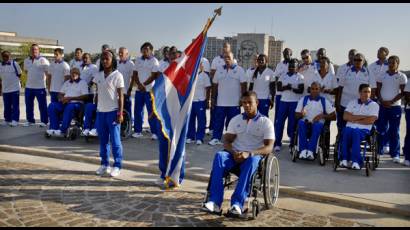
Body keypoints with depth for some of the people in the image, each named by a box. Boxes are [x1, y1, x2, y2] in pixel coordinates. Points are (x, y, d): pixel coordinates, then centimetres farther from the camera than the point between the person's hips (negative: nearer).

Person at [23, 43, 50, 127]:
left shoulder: (43, 60, -7)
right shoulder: (26, 61, 10)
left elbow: (48, 72, -6)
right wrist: (31, 78, 17)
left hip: (40, 87, -6)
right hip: (28, 86, 6)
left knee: (42, 105, 0)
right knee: (29, 105, 12)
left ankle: (44, 121, 7)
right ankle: (30, 120, 23)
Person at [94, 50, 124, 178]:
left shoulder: (117, 75, -4)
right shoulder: (98, 75, 10)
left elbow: (121, 95, -5)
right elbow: (97, 93, 14)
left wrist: (120, 113, -11)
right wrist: (96, 109, 9)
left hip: (113, 111, -5)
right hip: (100, 111, 5)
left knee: (115, 140, -1)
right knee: (103, 140, 10)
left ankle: (117, 166, 7)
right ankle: (104, 164, 19)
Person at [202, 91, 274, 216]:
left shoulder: (266, 122, 3)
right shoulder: (235, 119, 13)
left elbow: (268, 147, -6)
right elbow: (227, 141, 8)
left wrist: (249, 153, -23)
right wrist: (234, 153, -15)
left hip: (254, 155, -2)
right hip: (235, 154, 3)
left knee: (252, 161, -39)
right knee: (219, 156, -31)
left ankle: (237, 204, -43)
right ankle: (214, 202, -39)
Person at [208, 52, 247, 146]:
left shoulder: (239, 70, -1)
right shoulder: (219, 70, 9)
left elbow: (243, 85, -3)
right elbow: (215, 85, 11)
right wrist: (213, 98, 8)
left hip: (234, 102, -3)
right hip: (220, 102, 3)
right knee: (218, 121, 5)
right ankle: (216, 138, 13)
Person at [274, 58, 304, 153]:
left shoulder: (300, 77, 4)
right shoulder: (283, 76, 13)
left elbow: (301, 90, -5)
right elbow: (279, 88, 3)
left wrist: (292, 88, -21)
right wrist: (286, 87, -17)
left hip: (295, 102, -3)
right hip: (283, 101, 3)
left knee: (292, 123, -1)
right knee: (280, 122, -2)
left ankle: (293, 143, 9)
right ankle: (277, 144, 3)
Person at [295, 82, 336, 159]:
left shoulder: (324, 101, 13)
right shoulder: (303, 99, 15)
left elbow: (334, 116, 9)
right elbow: (296, 115, 11)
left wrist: (322, 116, -7)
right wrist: (301, 114, -12)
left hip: (318, 123, -1)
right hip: (306, 122, 1)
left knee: (317, 125, -37)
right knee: (301, 123, -34)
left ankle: (311, 150, -44)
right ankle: (303, 150, -40)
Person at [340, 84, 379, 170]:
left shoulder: (374, 105, 10)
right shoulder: (352, 102, 18)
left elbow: (370, 120, -4)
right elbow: (345, 116, 4)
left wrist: (354, 119, -2)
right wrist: (362, 116, -3)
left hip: (364, 129, -2)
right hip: (350, 127, 2)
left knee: (356, 132, -37)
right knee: (346, 131, -34)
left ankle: (356, 161, -39)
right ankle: (345, 159, -30)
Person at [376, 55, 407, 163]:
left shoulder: (402, 76, 1)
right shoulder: (382, 76, 7)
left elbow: (403, 92, -3)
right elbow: (378, 90, 7)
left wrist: (391, 101, -13)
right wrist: (382, 101, -9)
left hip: (395, 106, -2)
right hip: (382, 106, 2)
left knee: (394, 131, -1)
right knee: (381, 128, 3)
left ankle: (395, 154, 3)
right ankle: (384, 145, 24)